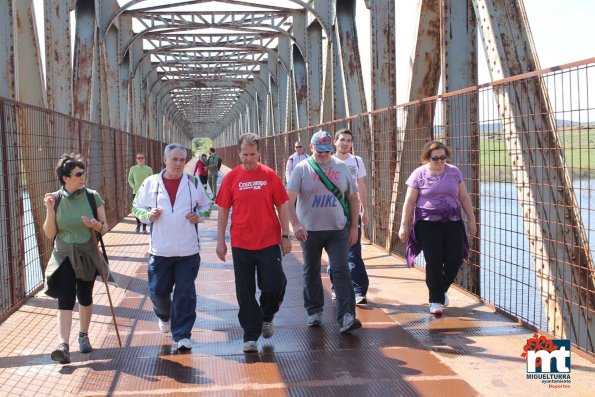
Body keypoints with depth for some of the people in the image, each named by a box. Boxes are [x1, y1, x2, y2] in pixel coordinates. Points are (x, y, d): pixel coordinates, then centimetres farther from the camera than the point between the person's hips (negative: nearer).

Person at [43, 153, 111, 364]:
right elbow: (50, 234, -3)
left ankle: (83, 336, 33)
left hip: (87, 254, 1)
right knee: (65, 299, -11)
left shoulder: (92, 196, -4)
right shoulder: (56, 199, -3)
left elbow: (105, 228, 0)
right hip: (64, 256, -1)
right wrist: (50, 210, -15)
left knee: (85, 298, 12)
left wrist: (96, 225, -22)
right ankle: (64, 345, -17)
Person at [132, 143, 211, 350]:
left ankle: (181, 335, 10)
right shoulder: (150, 183, 1)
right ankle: (164, 316, 42)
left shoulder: (194, 182, 2)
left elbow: (206, 205, 14)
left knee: (185, 294, 0)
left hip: (188, 251, 0)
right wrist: (148, 215, -11)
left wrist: (199, 215, -6)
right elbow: (137, 208, 10)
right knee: (158, 291, 9)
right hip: (160, 251, 1)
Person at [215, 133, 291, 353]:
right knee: (245, 293, 6)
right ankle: (251, 335, 18)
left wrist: (285, 235, 1)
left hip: (269, 242, 0)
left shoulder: (269, 175, -1)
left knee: (275, 285, -2)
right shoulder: (231, 178, 0)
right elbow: (223, 211, 4)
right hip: (241, 244, 1)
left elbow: (281, 206, 4)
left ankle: (267, 316, 29)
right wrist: (221, 241, 3)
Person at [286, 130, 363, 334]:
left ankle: (346, 317, -9)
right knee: (311, 272, 12)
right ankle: (314, 311, 28)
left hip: (338, 229, 1)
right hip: (309, 230, 0)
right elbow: (289, 199, -13)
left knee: (341, 271, -7)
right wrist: (296, 224, -27)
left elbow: (353, 198, 10)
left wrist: (354, 227, 6)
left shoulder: (341, 167, 5)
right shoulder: (302, 169, -4)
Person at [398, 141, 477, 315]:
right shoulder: (419, 174, -2)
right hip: (428, 224, -3)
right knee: (433, 263, -3)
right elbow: (409, 202, -1)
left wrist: (471, 219, 10)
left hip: (452, 223, 3)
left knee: (455, 259, -2)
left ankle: (442, 289, 26)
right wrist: (404, 225, -4)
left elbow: (464, 197, 12)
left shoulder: (454, 172, 7)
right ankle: (435, 300, 10)